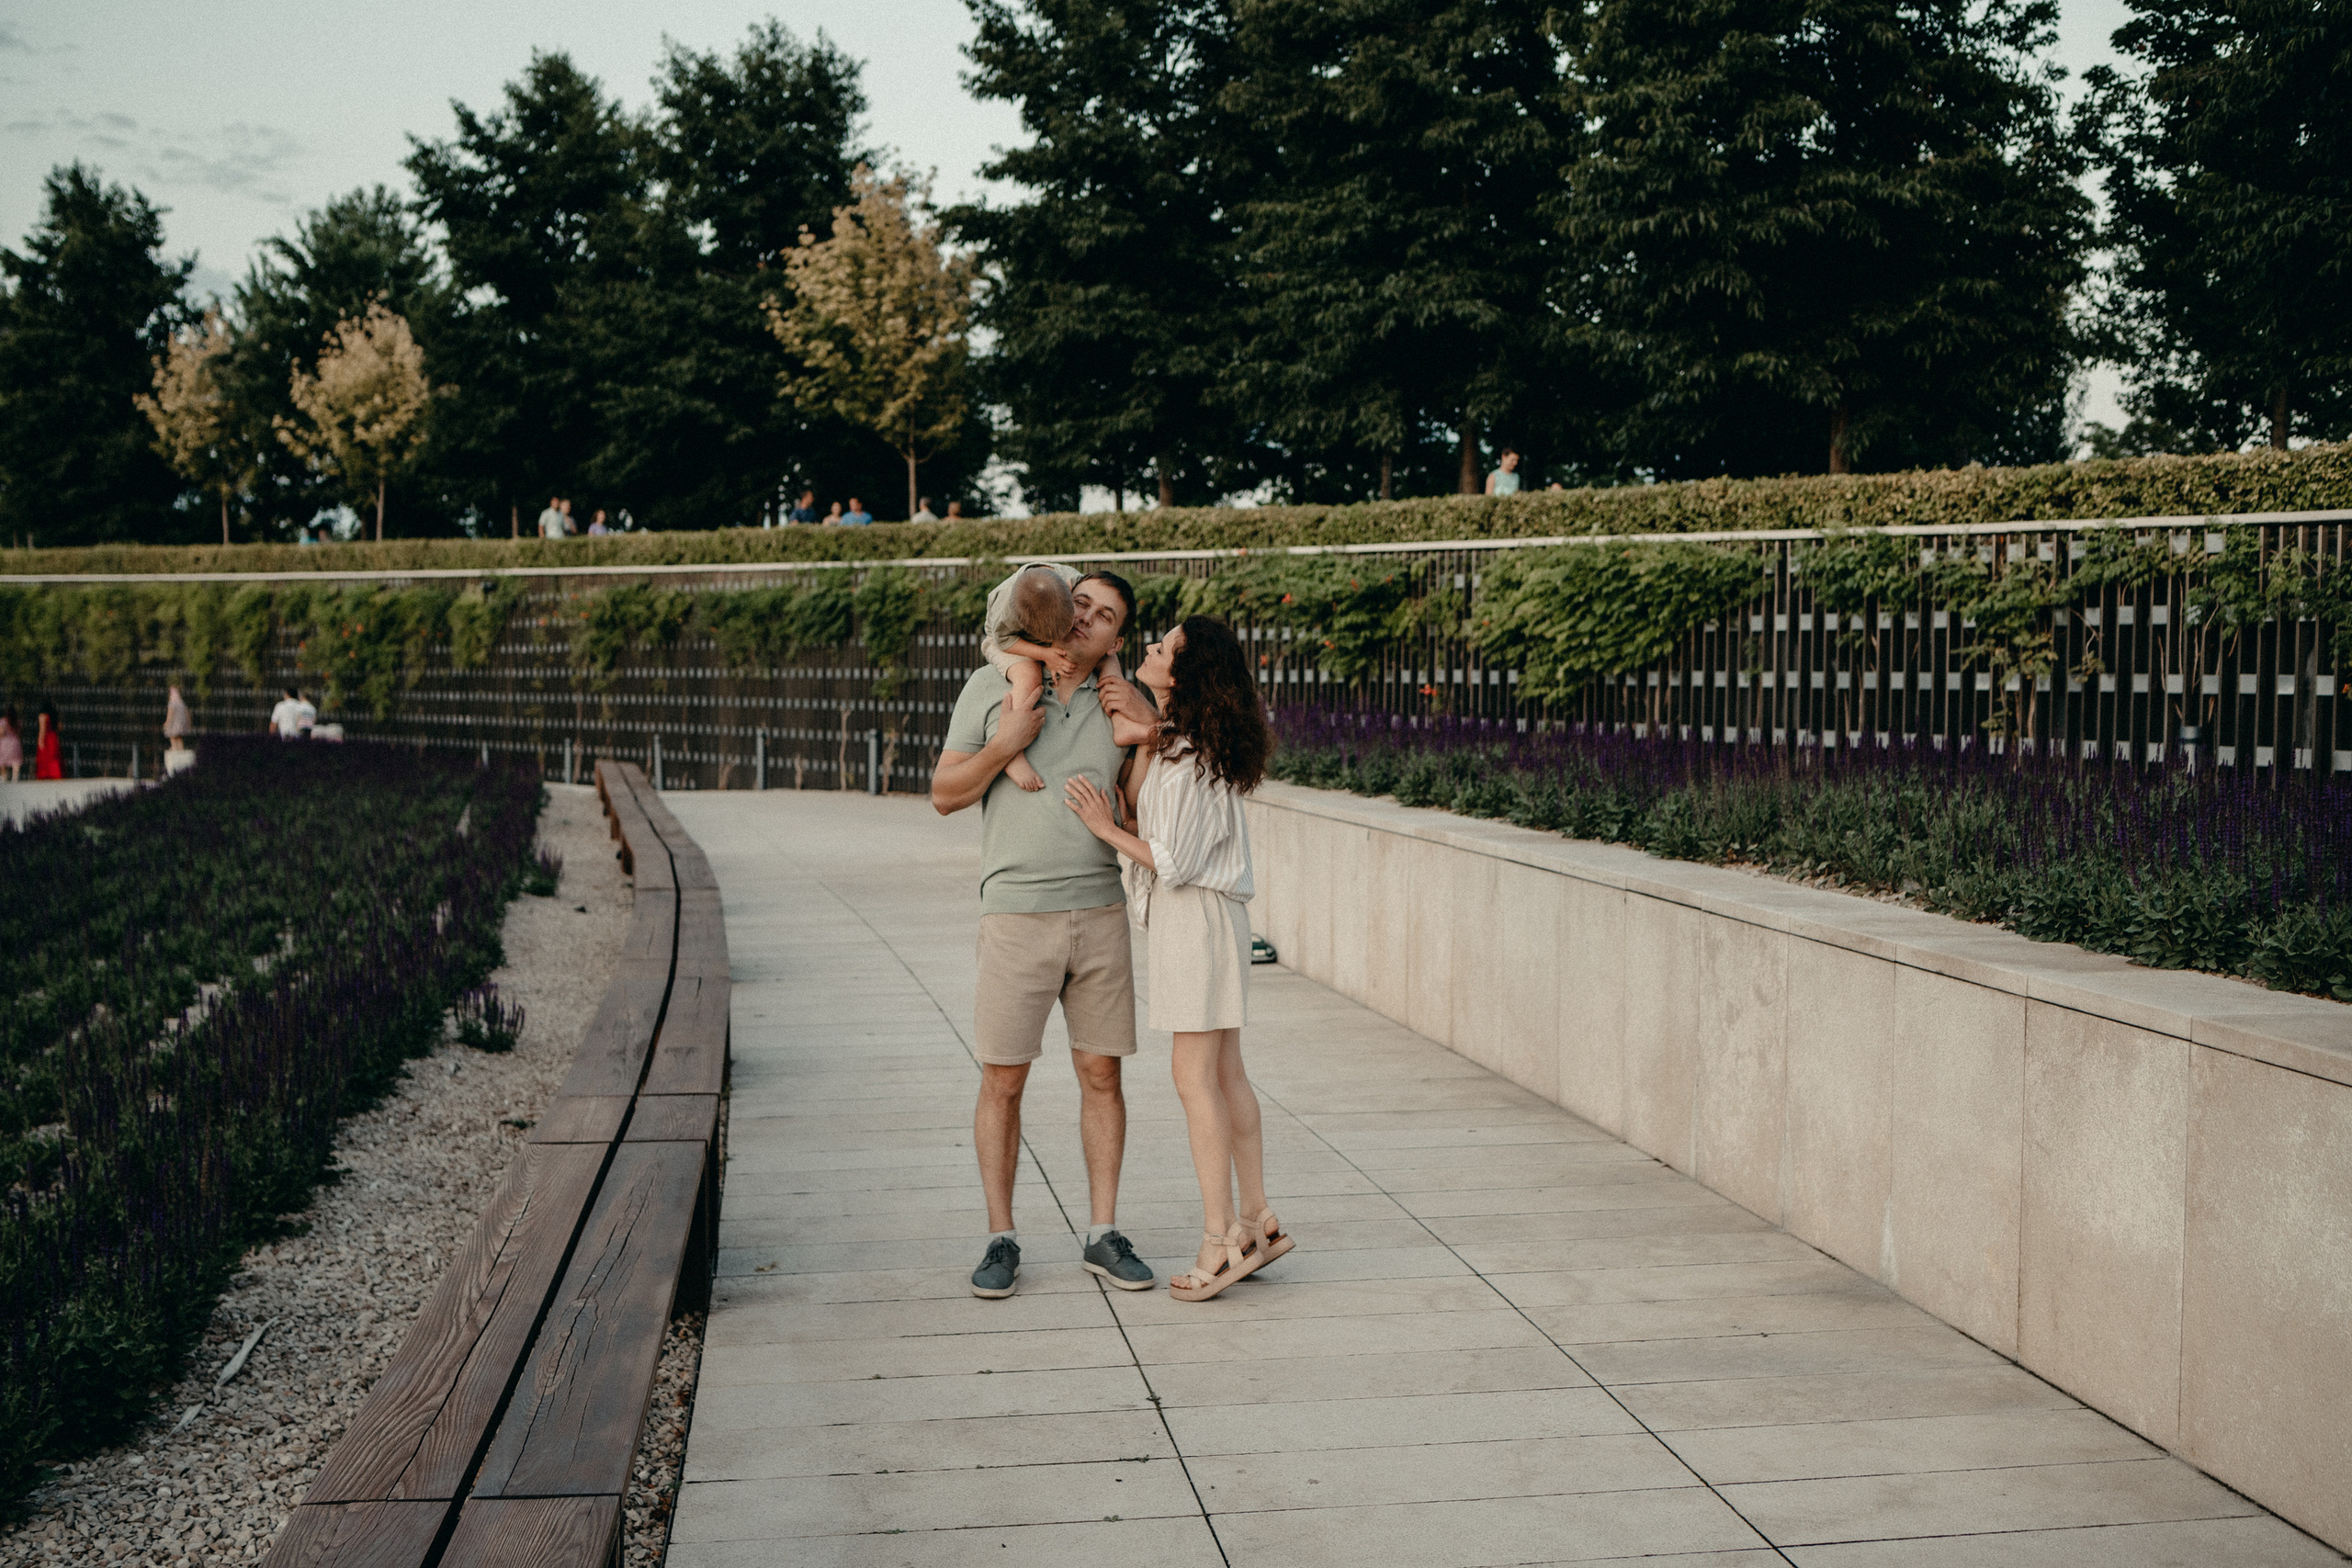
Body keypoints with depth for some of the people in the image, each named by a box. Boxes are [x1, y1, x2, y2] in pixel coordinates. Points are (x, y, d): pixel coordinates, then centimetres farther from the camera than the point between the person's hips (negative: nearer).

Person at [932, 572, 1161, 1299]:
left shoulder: (1120, 701, 7)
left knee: (1102, 1074, 6)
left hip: (1101, 911, 2)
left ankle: (1102, 1235, 15)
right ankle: (1001, 1239, 13)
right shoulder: (991, 685, 2)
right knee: (1003, 1081, 1)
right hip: (1016, 912, -2)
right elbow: (945, 795, 1)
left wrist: (1152, 728, -5)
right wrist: (1004, 746, -14)